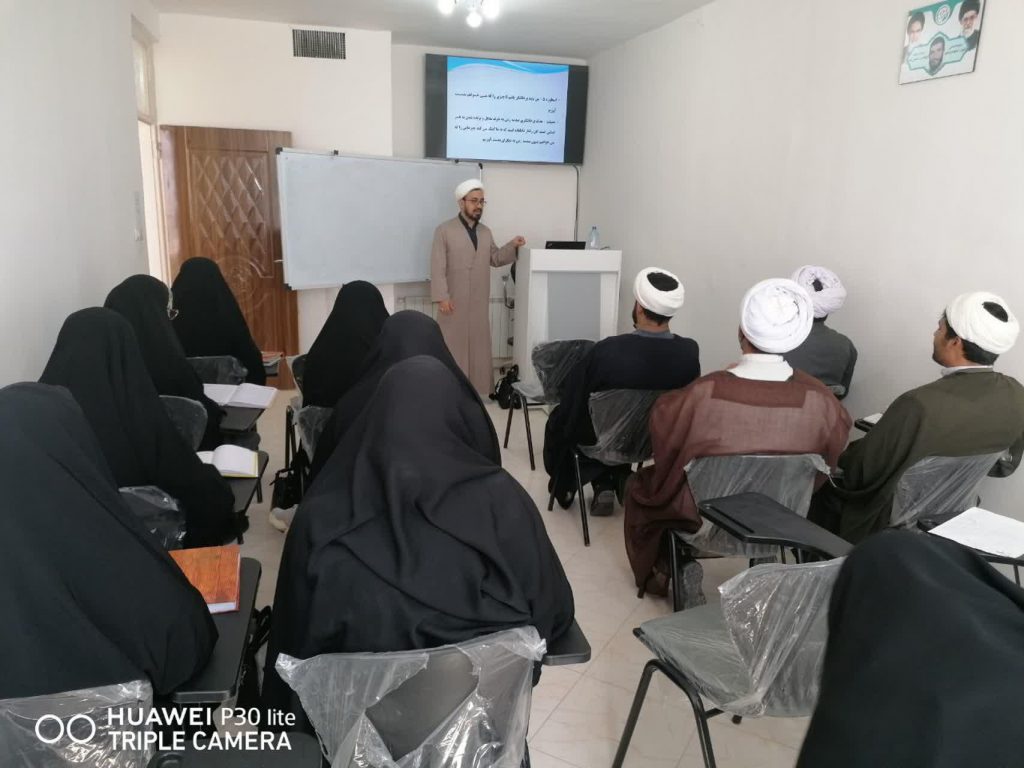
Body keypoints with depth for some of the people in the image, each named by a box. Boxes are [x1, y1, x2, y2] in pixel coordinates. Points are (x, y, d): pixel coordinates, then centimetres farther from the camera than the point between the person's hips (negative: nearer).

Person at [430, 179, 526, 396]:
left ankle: (476, 386, 16)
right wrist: (441, 297, -17)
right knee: (453, 347, 0)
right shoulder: (444, 231, -4)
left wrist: (512, 246, 2)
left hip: (479, 303, 5)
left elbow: (495, 258, 18)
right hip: (454, 302, -5)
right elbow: (437, 267, -9)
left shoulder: (485, 232, 14)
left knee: (478, 346, 8)